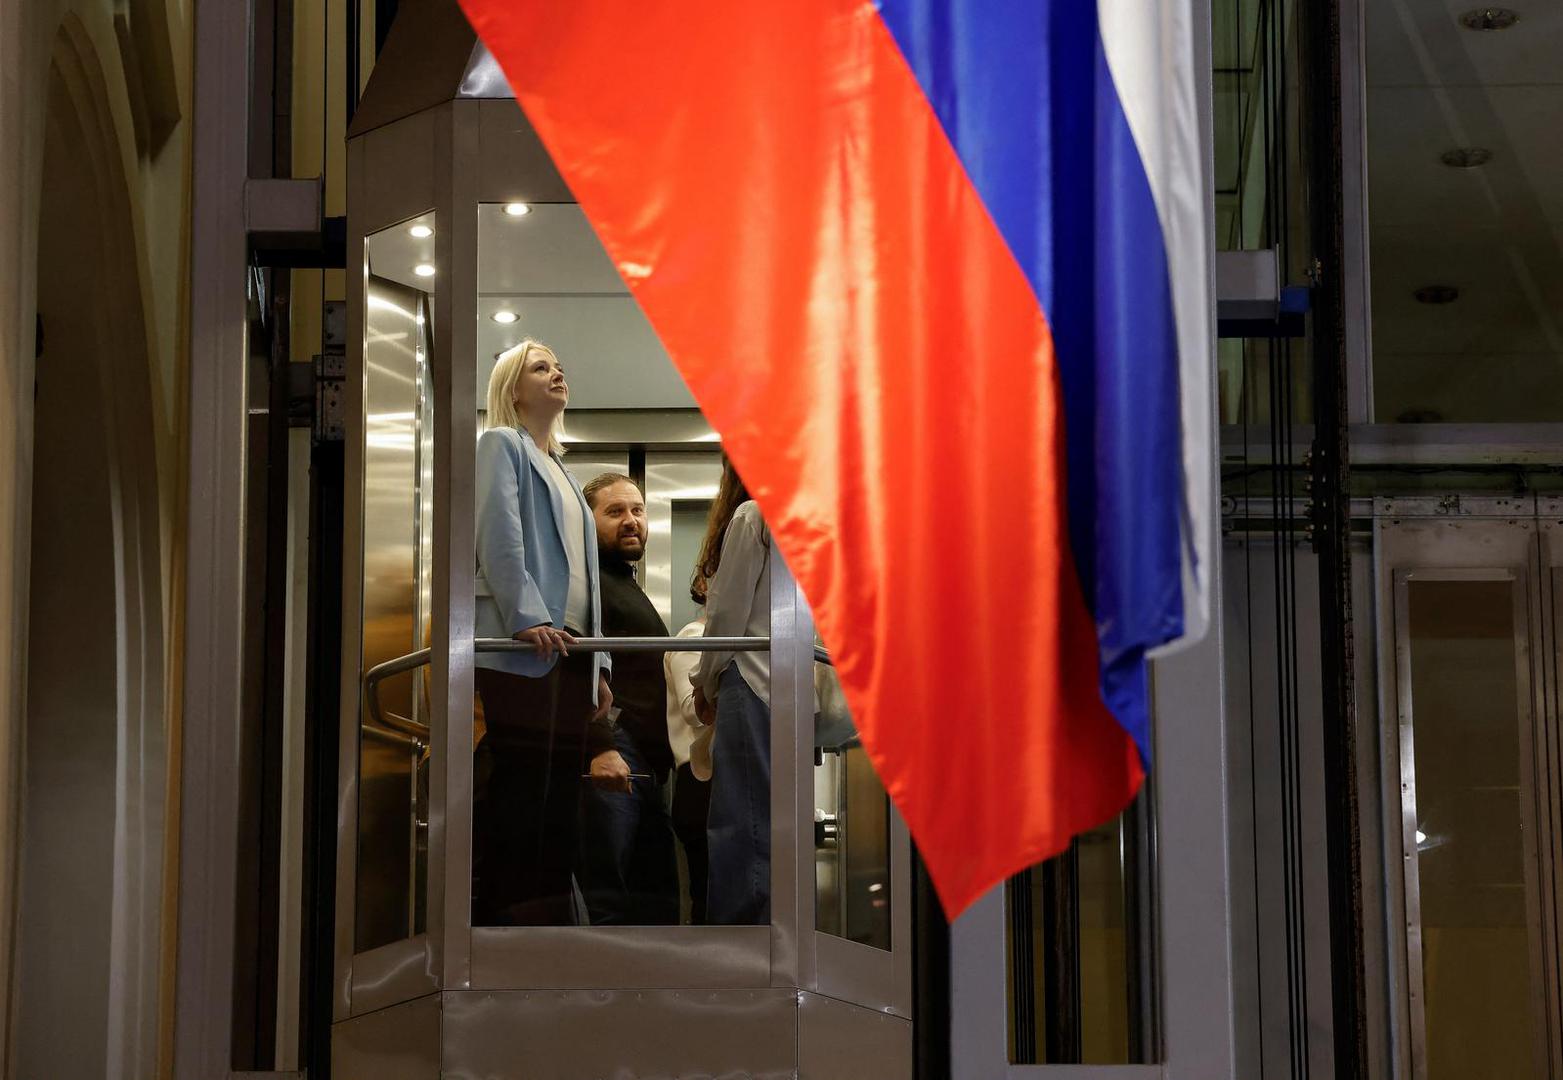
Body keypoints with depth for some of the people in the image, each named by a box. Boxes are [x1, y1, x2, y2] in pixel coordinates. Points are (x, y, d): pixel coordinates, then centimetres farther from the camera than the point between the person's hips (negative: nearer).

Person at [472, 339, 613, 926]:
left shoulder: (562, 475, 29)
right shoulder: (501, 444, 6)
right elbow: (499, 535, -9)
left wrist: (599, 665, 17)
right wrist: (528, 616, -23)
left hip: (569, 652, 8)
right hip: (520, 651, -8)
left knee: (559, 806, 3)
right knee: (515, 801, -13)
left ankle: (550, 916, 3)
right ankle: (502, 917, -13)